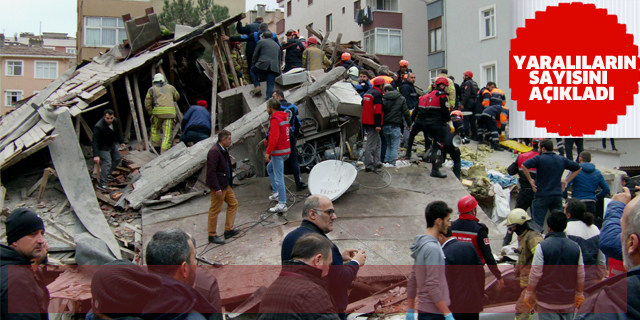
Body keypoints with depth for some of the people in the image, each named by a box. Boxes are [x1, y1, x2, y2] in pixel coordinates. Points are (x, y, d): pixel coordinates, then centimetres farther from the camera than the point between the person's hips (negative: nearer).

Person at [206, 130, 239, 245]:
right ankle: (212, 235, 12)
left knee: (233, 203, 17)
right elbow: (211, 171, -24)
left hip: (226, 184, 10)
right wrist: (217, 188, -25)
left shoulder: (224, 150, 10)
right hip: (218, 186, -10)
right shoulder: (214, 151, -21)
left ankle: (229, 230, 28)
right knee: (215, 210, 0)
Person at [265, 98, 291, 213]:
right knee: (270, 168, 28)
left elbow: (274, 138, -24)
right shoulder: (284, 117, 13)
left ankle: (282, 204, -6)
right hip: (286, 150, 10)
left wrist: (268, 152, -20)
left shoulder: (275, 119, -16)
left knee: (278, 178, -7)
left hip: (278, 152, -10)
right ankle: (277, 192, 27)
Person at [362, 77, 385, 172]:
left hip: (367, 122, 10)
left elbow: (364, 107, 26)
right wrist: (378, 124, -22)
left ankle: (376, 162, 21)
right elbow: (377, 110, -20)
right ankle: (369, 165, -7)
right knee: (371, 144, -8)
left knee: (377, 143, 18)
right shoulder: (377, 94, -13)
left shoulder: (367, 93, 17)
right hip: (373, 124, -10)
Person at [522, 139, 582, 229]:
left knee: (538, 224, -1)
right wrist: (566, 181, 15)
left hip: (542, 195, -5)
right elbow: (578, 168, 19)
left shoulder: (539, 159, -6)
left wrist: (530, 181, -12)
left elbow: (524, 165, -22)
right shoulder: (562, 160, 10)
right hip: (557, 195, 5)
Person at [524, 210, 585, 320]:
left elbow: (535, 274, -12)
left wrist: (528, 293, 0)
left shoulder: (542, 246, -13)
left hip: (547, 300, -4)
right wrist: (580, 294, 19)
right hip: (568, 301, 4)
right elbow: (581, 275, 4)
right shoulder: (575, 247, -1)